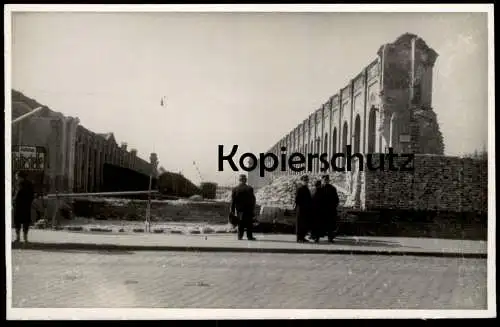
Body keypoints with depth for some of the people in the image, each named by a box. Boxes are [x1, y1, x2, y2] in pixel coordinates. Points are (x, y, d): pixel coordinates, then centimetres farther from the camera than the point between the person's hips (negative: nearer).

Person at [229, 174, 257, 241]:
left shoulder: (235, 189, -1)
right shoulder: (250, 188, -5)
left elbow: (233, 201, 0)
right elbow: (253, 200, -3)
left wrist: (232, 210, 5)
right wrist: (253, 209, 4)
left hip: (239, 209, 2)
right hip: (248, 209, -2)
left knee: (240, 224, 9)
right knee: (249, 223, 5)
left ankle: (240, 236, 7)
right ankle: (249, 236, 3)